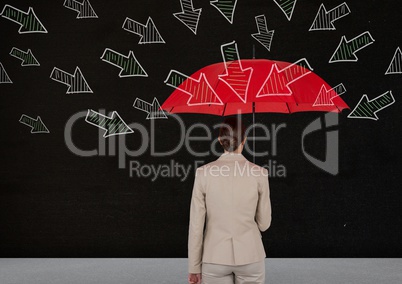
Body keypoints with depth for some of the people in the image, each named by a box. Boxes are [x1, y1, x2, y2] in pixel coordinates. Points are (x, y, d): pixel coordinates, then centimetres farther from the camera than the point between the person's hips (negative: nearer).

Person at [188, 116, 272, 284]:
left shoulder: (203, 173, -8)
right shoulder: (259, 174, -7)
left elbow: (196, 224, -6)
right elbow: (264, 223, 1)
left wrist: (194, 267, 2)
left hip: (215, 257, 0)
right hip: (250, 257, 0)